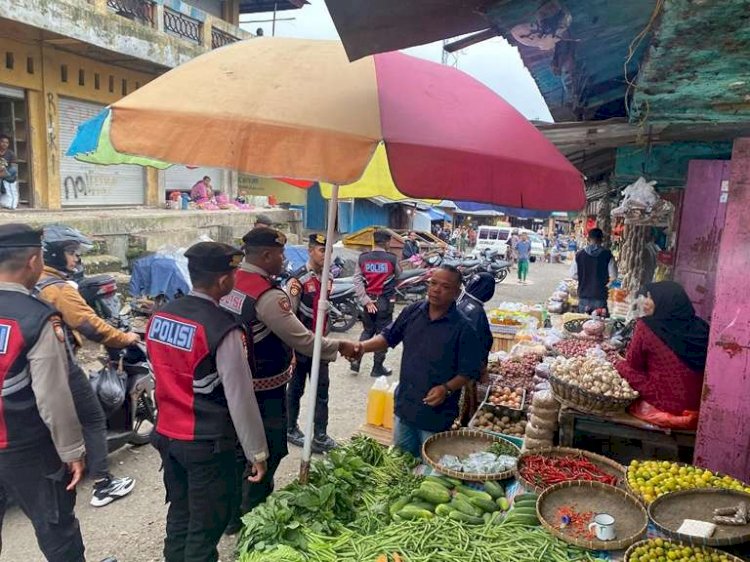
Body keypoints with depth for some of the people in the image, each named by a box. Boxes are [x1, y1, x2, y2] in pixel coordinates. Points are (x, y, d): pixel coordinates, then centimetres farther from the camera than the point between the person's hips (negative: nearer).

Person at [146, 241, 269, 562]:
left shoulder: (159, 317, 0)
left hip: (166, 435, 7)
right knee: (205, 527, 10)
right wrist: (257, 452, -10)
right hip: (207, 444, -7)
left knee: (179, 514, 24)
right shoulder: (223, 329, -23)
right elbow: (240, 397, -19)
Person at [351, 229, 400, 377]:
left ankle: (356, 361, 13)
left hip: (369, 300, 3)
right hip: (385, 301, -3)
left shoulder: (362, 258, -2)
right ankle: (378, 367, 13)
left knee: (367, 331, 20)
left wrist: (366, 301, -7)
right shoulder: (392, 259, -8)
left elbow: (357, 281, -7)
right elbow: (398, 276, 6)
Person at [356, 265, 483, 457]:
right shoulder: (412, 312, -2)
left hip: (436, 412, -5)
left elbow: (470, 371, -12)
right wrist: (363, 346, -8)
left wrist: (447, 388, -27)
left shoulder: (462, 328, -16)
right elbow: (388, 337, 8)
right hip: (405, 405, 5)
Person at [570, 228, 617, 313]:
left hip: (583, 295, 2)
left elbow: (573, 274, 1)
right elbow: (613, 276, -7)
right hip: (600, 296, -2)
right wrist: (604, 283, 12)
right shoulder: (607, 255, -8)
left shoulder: (579, 255, -3)